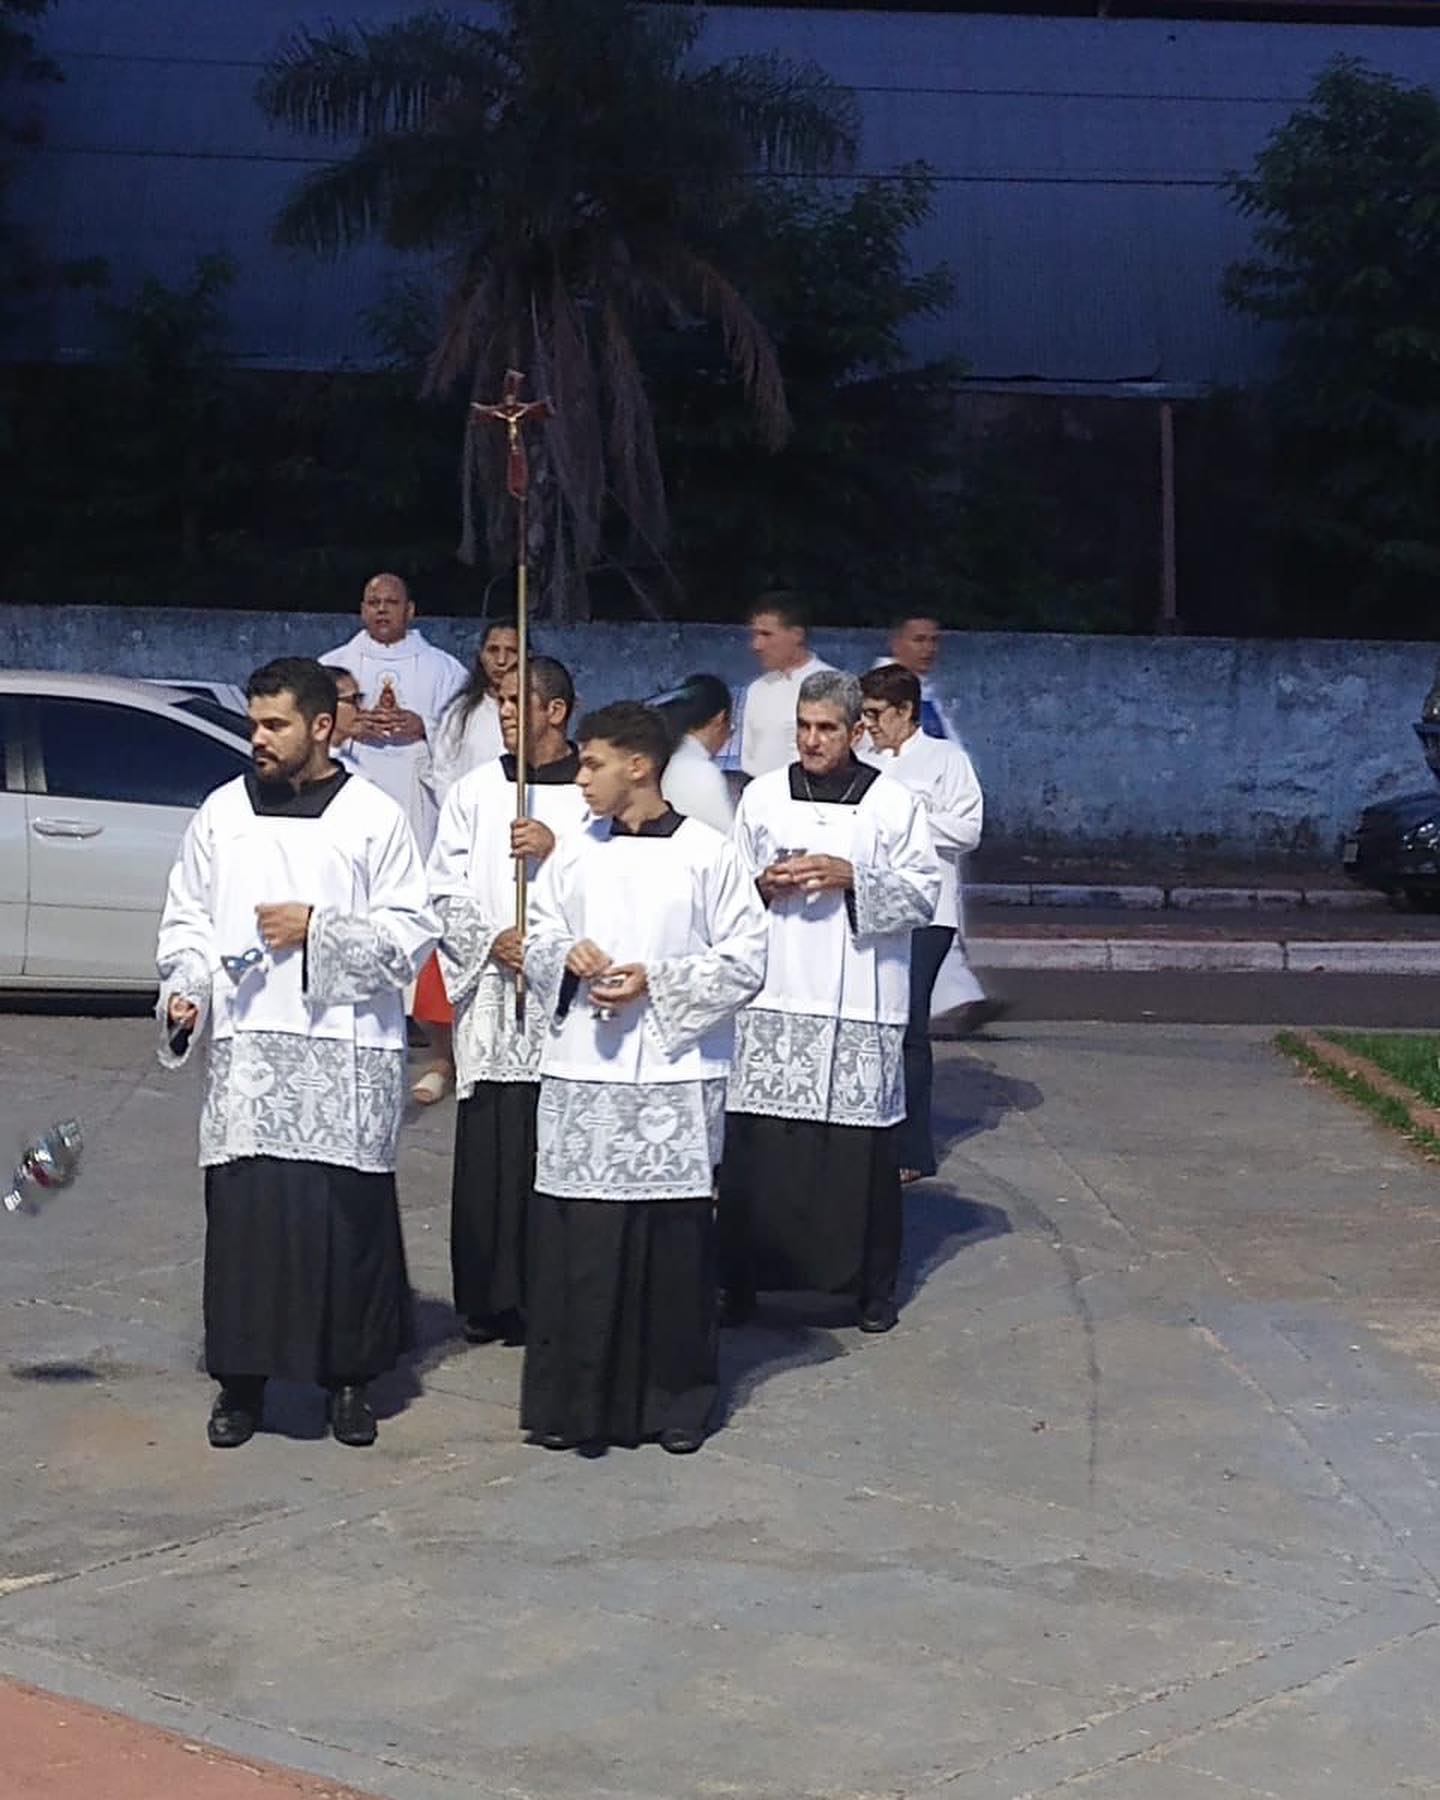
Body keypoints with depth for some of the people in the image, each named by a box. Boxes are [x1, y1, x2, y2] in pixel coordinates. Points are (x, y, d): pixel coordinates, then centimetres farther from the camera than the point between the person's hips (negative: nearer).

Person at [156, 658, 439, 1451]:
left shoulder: (375, 818, 1)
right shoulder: (222, 812, 9)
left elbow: (414, 933, -1)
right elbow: (187, 918, 14)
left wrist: (319, 928, -12)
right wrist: (184, 988, -4)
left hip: (345, 1052, -2)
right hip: (246, 1047, 2)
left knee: (347, 1209, 1)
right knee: (243, 1208, -1)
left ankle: (349, 1376, 16)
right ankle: (241, 1378, 12)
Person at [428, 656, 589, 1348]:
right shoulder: (475, 791, 10)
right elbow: (445, 889, 9)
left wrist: (557, 848, -13)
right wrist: (490, 941, -6)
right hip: (493, 993, 2)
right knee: (491, 1152, 0)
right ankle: (492, 1299, 9)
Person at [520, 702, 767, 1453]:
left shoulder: (708, 854, -3)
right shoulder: (573, 853, 7)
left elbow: (744, 962, -3)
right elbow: (537, 937, 15)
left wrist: (655, 982, -13)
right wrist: (568, 956, -7)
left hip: (674, 1076, -3)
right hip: (580, 1076, 3)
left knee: (673, 1239, 3)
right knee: (572, 1238, 1)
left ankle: (676, 1399, 16)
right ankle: (571, 1398, 11)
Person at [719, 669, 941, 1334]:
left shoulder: (894, 803, 3)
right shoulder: (763, 795, 9)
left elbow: (924, 893, 0)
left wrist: (852, 877, -14)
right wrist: (764, 885, -7)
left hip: (860, 1004, -2)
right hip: (773, 1002, 2)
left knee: (863, 1146, 0)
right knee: (756, 1142, -1)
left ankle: (872, 1286, 13)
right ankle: (743, 1279, 10)